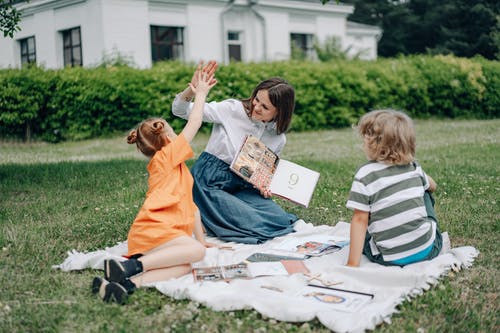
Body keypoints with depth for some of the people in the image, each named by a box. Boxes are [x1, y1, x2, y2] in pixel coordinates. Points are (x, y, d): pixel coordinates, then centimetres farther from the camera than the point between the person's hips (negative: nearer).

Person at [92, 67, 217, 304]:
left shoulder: (179, 169, 33)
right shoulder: (166, 157, 7)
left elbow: (191, 207, 31)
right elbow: (194, 123, 3)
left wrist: (201, 239, 28)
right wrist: (201, 93, 15)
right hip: (151, 229, -8)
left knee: (185, 267, -21)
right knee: (195, 251, -29)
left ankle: (130, 282, -36)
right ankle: (132, 266, -31)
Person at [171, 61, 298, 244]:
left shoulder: (278, 139, 2)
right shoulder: (232, 109, -11)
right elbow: (180, 111, -9)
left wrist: (265, 186, -7)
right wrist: (192, 90, -30)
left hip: (240, 187, 6)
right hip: (209, 182, -6)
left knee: (282, 220, -13)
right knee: (254, 223, -23)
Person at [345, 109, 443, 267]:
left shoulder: (365, 174, -12)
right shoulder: (414, 167, 3)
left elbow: (360, 219, -13)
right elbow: (432, 186, 25)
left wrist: (353, 263, -11)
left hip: (390, 258, -2)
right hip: (428, 250, 3)